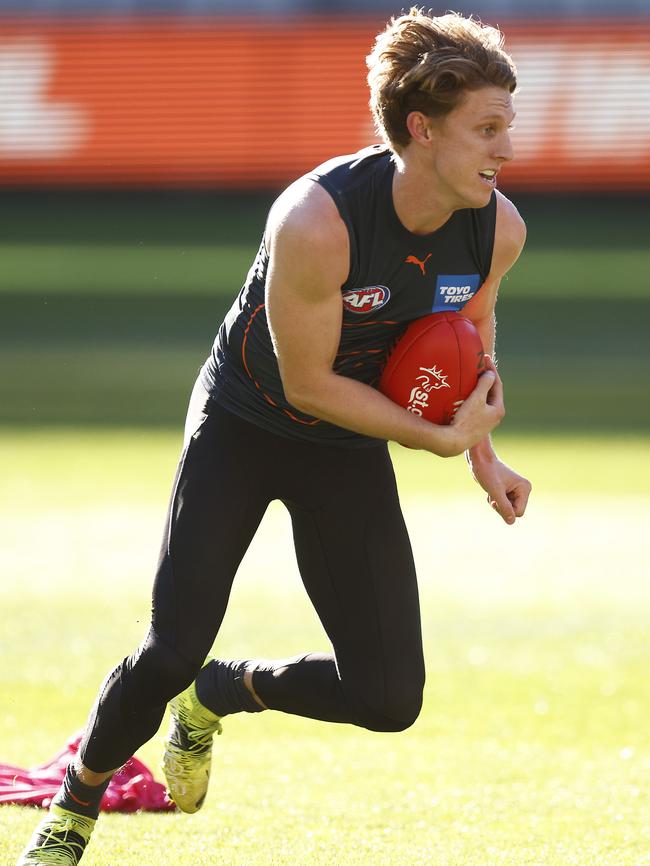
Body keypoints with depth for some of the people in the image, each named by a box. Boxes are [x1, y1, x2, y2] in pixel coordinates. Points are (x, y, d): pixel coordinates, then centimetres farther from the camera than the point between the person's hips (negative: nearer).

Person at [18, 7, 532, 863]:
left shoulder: (498, 229, -15)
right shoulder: (317, 222, -33)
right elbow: (307, 383, -23)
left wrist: (483, 453, 3)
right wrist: (444, 439, -20)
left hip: (349, 451, 5)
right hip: (245, 426, -5)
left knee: (388, 698, -5)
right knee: (170, 654, -16)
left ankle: (220, 693, 24)